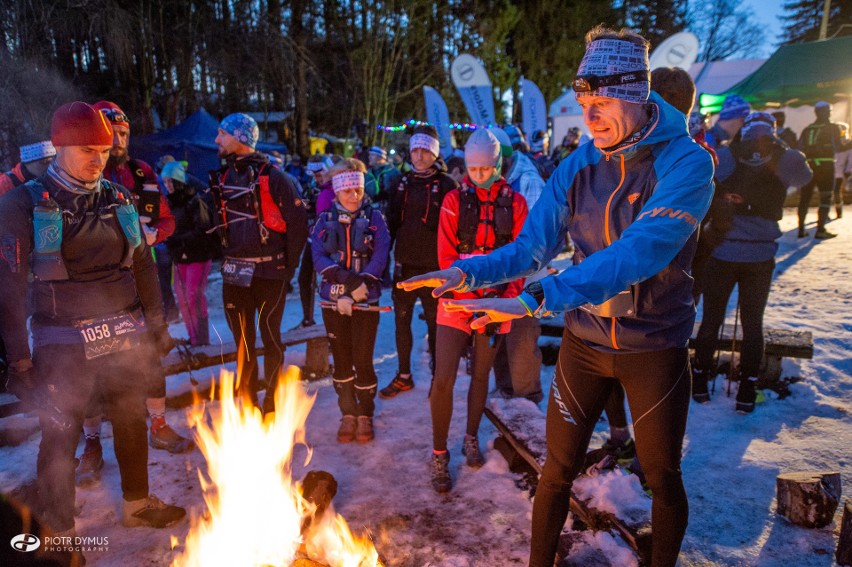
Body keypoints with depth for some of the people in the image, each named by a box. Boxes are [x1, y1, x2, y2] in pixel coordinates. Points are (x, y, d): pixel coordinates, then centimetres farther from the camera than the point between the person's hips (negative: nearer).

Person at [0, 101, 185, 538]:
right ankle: (59, 530, 27)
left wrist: (156, 324, 11)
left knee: (132, 421, 17)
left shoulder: (118, 199, 5)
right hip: (64, 346, -4)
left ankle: (138, 503, 38)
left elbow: (143, 267, 11)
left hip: (124, 340, 4)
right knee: (60, 437, 7)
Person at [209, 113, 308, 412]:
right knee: (242, 339, 12)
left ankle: (272, 403, 16)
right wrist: (225, 254, 10)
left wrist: (289, 266, -8)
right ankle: (247, 401, 26)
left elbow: (298, 221, -9)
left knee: (270, 337, 3)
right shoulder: (221, 177, 10)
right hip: (234, 272, 6)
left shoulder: (272, 176, -8)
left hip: (269, 272, -5)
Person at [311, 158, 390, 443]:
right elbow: (318, 258, -6)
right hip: (333, 301, 2)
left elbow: (379, 258, -9)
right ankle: (348, 414, 26)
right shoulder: (325, 220, 5)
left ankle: (365, 415, 20)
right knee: (341, 361, 10)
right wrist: (348, 279, -22)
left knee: (362, 361, -1)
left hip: (365, 302, -2)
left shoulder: (374, 217, 0)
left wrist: (355, 292, -18)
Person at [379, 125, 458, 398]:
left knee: (435, 323, 6)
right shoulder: (402, 183, 9)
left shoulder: (445, 184, -4)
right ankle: (404, 376, 28)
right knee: (401, 321, 13)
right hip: (404, 265, 5)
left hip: (433, 266, -5)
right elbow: (392, 222, 12)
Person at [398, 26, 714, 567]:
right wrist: (467, 272, -25)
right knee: (559, 467, 11)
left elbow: (643, 250, -32)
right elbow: (533, 246, -7)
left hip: (656, 344, -3)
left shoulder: (686, 161, -17)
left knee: (663, 476, 15)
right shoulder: (578, 166, -4)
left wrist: (538, 298, -41)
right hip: (585, 340, 3)